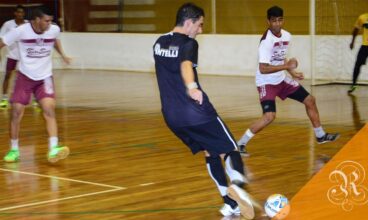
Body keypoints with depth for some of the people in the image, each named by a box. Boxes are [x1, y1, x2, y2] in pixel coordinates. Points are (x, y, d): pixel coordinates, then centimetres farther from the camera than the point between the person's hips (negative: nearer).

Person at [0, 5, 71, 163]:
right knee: (16, 112, -4)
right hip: (24, 77, -1)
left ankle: (53, 150, -27)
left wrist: (62, 54, 12)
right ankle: (14, 150, 14)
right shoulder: (20, 31, -18)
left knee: (49, 110, -17)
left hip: (44, 77, 1)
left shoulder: (54, 30, -8)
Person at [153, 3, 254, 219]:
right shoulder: (188, 43, -10)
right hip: (196, 112, -7)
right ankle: (236, 185, -30)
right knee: (229, 149, 0)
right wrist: (192, 87, -52)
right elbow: (186, 65, -33)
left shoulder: (159, 43, 13)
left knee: (210, 153, 19)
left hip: (172, 115, 7)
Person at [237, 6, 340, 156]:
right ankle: (240, 144, -13)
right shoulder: (266, 41, -25)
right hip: (266, 82, -8)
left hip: (281, 79, 8)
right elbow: (263, 69, -31)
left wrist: (292, 73, 12)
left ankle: (320, 135, 30)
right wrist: (287, 66, -30)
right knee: (270, 116, -25)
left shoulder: (286, 36, 1)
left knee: (310, 100, 12)